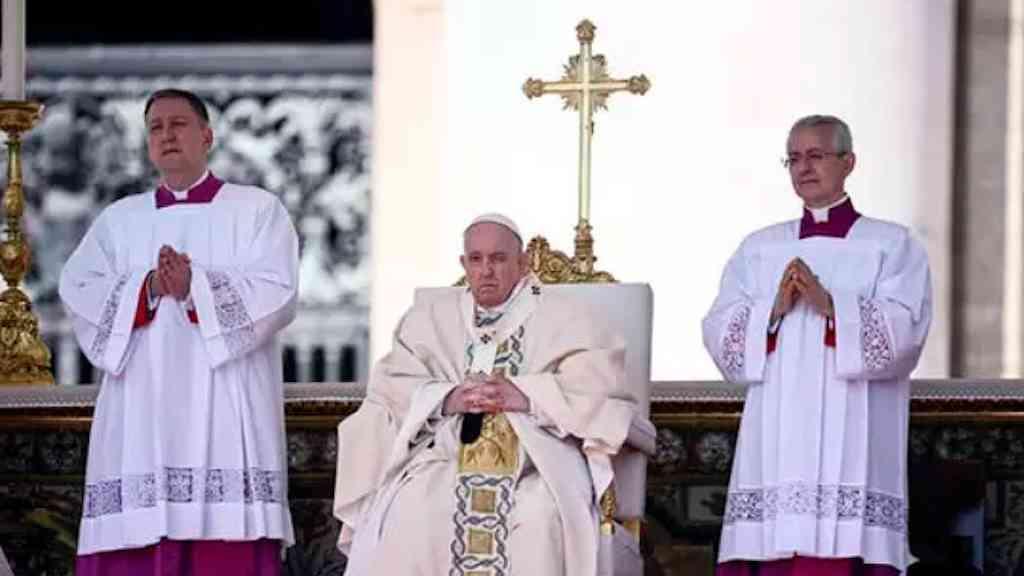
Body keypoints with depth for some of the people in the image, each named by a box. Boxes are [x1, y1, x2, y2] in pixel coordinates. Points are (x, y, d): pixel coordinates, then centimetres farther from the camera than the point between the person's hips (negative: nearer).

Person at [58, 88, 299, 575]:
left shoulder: (257, 210, 10)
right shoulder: (118, 219, 19)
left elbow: (277, 293, -4)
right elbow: (78, 290, 5)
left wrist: (195, 287, -17)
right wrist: (147, 289, -13)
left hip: (225, 412, -3)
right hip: (141, 415, 3)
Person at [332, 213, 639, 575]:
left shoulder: (562, 318, 14)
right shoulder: (430, 317, 21)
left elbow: (598, 386, -1)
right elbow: (390, 387, 8)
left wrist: (525, 396, -16)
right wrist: (445, 399, -12)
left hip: (538, 455, -2)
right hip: (445, 453, 2)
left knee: (536, 517, -35)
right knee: (412, 513, -30)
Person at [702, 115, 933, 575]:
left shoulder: (891, 245, 9)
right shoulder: (758, 248, 19)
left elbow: (905, 329, -6)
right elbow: (719, 333, 9)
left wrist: (829, 305, -16)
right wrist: (773, 310, -9)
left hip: (850, 442, -3)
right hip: (774, 442, 3)